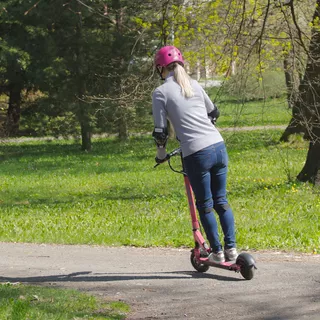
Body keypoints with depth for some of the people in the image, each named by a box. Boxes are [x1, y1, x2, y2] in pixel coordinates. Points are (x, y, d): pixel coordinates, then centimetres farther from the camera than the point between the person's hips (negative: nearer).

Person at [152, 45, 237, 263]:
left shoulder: (161, 92, -2)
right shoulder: (194, 85, 13)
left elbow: (160, 131, -2)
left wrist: (161, 154, 15)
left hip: (196, 153, -5)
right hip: (218, 146, 5)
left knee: (205, 205, 9)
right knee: (221, 201, 15)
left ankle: (217, 251, 12)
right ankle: (231, 248, 9)